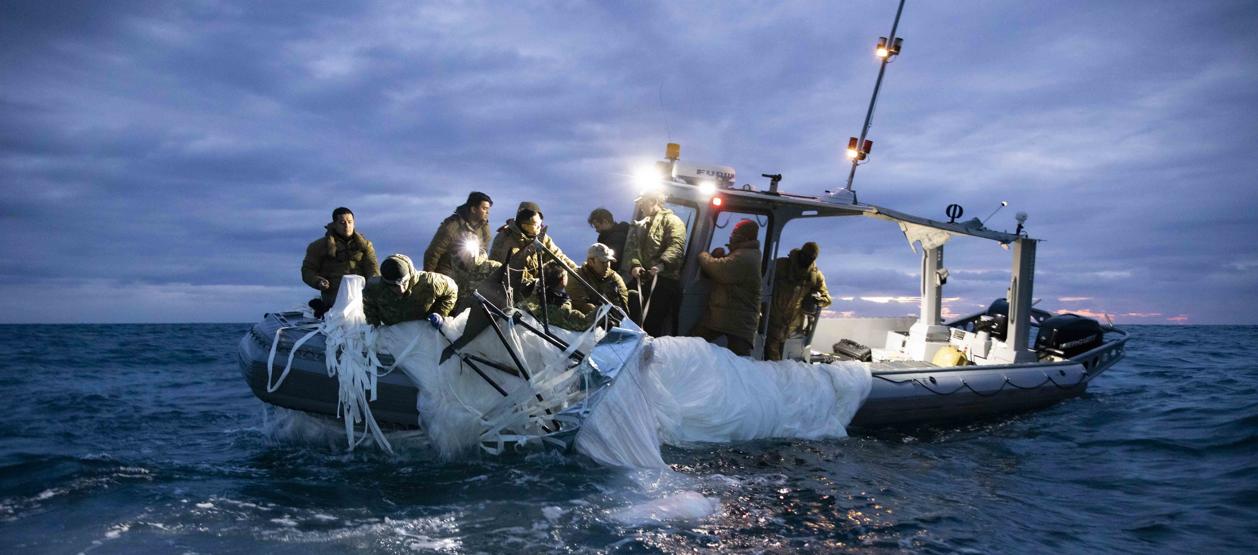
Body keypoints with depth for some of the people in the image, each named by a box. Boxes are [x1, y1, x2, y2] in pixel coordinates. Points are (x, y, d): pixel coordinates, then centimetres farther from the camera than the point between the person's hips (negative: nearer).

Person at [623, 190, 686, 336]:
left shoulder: (671, 221, 2)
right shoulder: (638, 226, 25)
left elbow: (677, 246, -14)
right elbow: (630, 249, 13)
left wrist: (662, 263, -31)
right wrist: (634, 265, -9)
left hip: (664, 279, -7)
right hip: (640, 280, 7)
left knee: (659, 324, -8)